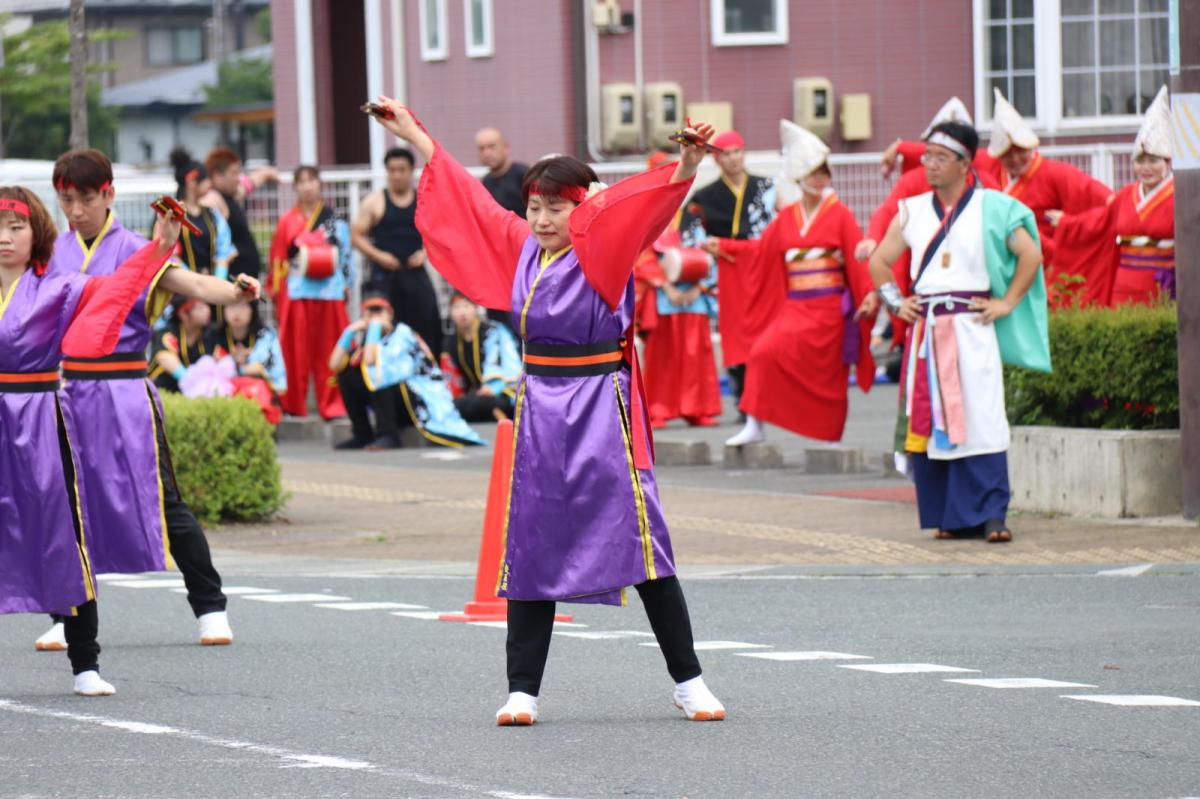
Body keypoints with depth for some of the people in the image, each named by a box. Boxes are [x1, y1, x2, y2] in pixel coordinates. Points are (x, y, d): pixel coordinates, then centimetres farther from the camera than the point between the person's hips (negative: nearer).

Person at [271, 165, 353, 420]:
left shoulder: (334, 220, 9)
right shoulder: (288, 222, 5)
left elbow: (345, 253, 12)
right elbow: (278, 258, 6)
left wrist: (347, 284, 8)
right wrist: (277, 290, 3)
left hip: (330, 292, 1)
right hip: (297, 293, -1)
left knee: (328, 351, 1)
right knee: (297, 351, -2)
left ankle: (331, 403, 5)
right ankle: (294, 405, 3)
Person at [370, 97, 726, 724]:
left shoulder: (603, 246, -7)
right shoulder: (520, 245, 9)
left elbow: (652, 202, -22)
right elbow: (463, 193, 19)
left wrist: (689, 163, -41)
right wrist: (411, 134, 24)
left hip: (601, 407, -5)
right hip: (539, 407, 5)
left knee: (638, 539, -5)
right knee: (531, 548, 6)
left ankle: (688, 682, 2)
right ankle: (522, 690, 11)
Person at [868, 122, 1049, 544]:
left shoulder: (990, 207, 2)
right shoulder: (912, 210, 12)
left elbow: (1030, 254, -2)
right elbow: (879, 261, 21)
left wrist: (1008, 303, -5)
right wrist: (896, 302, 9)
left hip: (972, 328, -4)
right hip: (925, 330, 4)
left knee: (979, 417, -11)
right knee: (928, 420, 0)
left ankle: (991, 515, -13)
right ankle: (949, 515, 5)